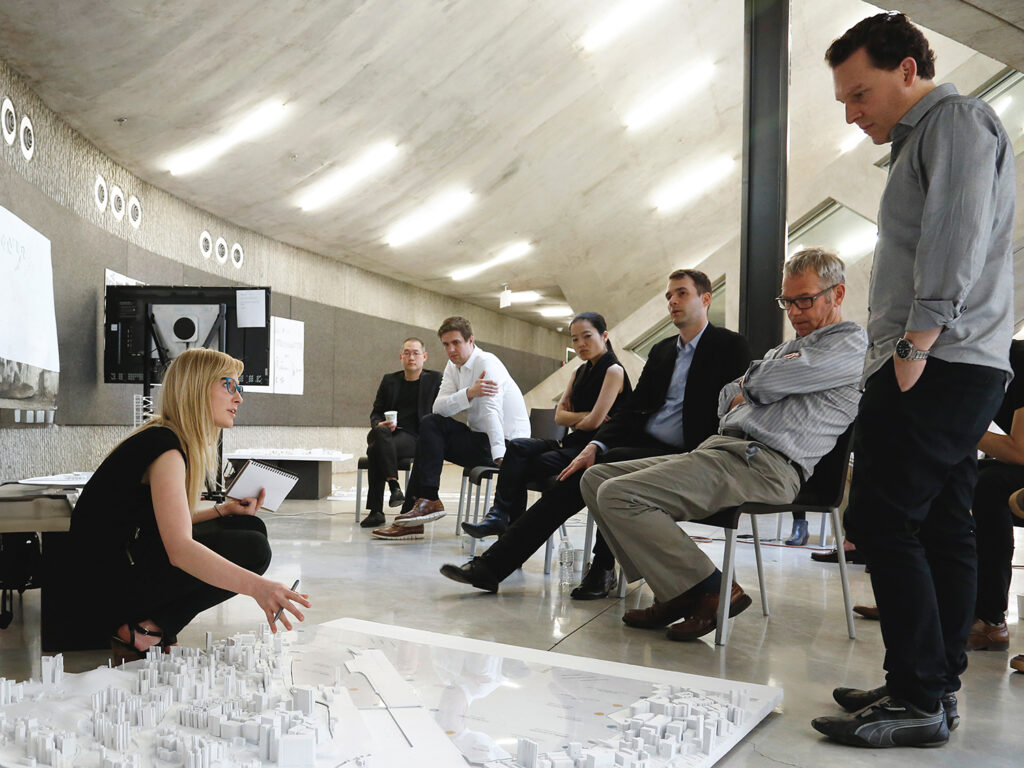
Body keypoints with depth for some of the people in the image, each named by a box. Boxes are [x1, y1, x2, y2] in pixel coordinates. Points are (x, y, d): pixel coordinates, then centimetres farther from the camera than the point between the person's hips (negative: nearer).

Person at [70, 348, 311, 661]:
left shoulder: (180, 441, 10)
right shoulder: (166, 447, -22)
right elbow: (179, 549, -35)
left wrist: (225, 509, 1)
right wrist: (256, 587, -46)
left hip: (132, 554, 10)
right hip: (113, 577, -10)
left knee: (250, 526, 5)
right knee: (251, 549, -17)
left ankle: (148, 625, 3)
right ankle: (142, 631, -9)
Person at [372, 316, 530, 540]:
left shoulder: (487, 363, -14)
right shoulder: (453, 366, 10)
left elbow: (492, 411, -29)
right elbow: (439, 407, -7)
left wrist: (500, 457, -39)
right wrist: (469, 393, -25)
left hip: (507, 442, -8)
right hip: (480, 437, 8)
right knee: (429, 423, -2)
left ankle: (428, 501, -8)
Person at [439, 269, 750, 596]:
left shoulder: (730, 346, 1)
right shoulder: (661, 350, 21)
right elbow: (633, 408, 13)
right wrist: (595, 445, -5)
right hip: (644, 444, 6)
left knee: (613, 462, -31)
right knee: (575, 477, -15)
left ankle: (603, 569, -14)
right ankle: (491, 566, -15)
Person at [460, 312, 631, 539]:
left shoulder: (614, 371, -6)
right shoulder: (581, 372, 19)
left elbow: (594, 422, -15)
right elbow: (559, 416, 10)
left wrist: (574, 421, 4)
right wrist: (584, 415, -7)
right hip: (574, 443, 7)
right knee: (518, 447, -18)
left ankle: (501, 516, -6)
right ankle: (500, 516, -26)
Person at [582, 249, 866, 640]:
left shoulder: (851, 343, 0)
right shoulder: (787, 348, 29)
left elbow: (765, 382, -10)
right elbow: (727, 399, 21)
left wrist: (750, 380, 12)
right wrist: (760, 383, 2)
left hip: (763, 464, -10)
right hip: (719, 448, 10)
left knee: (618, 495, -21)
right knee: (596, 478, 4)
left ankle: (711, 590, -12)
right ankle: (674, 593, -1)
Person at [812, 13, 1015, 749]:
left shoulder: (956, 119, -4)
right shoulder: (924, 139, 26)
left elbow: (956, 242, -18)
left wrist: (914, 345, -21)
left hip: (938, 364, -10)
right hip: (955, 368, 10)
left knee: (883, 521, -11)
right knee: (944, 528, 9)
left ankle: (919, 700, -7)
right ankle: (938, 687, 15)